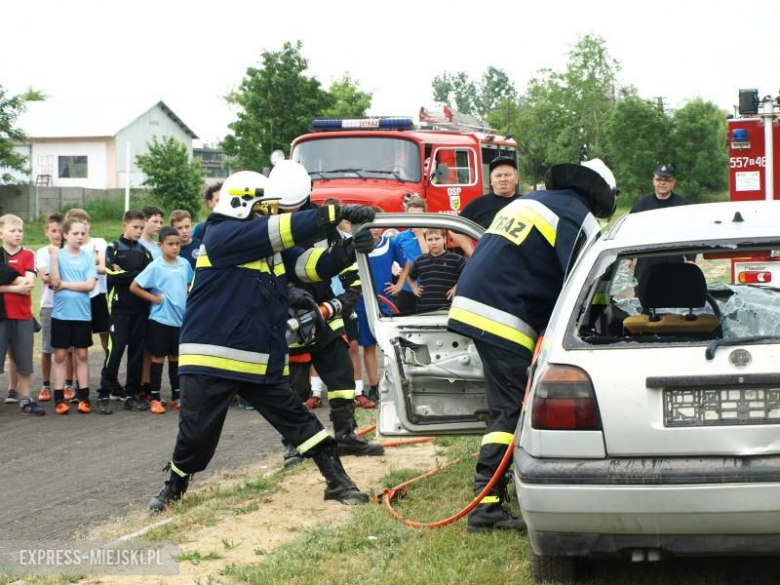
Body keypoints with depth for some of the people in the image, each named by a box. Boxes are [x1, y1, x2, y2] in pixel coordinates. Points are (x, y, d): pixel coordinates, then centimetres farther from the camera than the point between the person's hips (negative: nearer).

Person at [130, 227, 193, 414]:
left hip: (180, 319, 4)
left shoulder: (184, 264, 2)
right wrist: (154, 298, -10)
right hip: (160, 319, -4)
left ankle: (176, 397, 21)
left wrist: (187, 301, 7)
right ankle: (155, 399, 9)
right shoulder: (155, 267, -11)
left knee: (176, 357, 13)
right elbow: (134, 287, -9)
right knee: (158, 358, 3)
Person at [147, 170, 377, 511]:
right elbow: (278, 230, -22)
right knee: (195, 434, 4)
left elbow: (309, 264, 2)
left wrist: (347, 252, -19)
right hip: (211, 361, -6)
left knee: (299, 421, 5)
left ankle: (337, 482, 10)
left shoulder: (272, 248, 12)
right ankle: (175, 486, 28)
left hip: (263, 363, 6)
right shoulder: (220, 236, -12)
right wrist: (336, 213, -25)